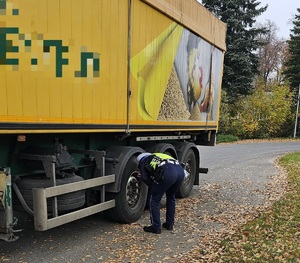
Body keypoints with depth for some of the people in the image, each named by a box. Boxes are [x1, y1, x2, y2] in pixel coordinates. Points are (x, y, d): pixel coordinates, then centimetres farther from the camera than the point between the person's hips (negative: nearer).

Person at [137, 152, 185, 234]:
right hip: (180, 170, 7)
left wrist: (153, 186, 29)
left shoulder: (143, 161, 24)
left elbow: (145, 178, 13)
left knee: (154, 199, 11)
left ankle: (156, 227, 16)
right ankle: (169, 224, 34)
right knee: (171, 197, 28)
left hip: (167, 172, -7)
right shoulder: (156, 156, 41)